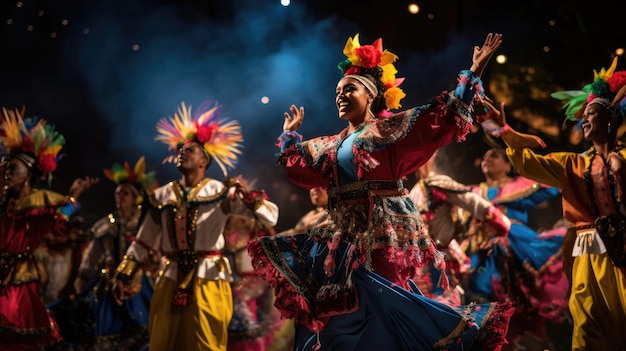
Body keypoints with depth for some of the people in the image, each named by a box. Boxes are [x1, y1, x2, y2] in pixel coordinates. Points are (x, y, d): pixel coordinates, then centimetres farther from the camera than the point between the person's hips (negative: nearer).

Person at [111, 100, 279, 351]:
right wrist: (124, 274, 12)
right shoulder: (162, 196, 8)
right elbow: (143, 241, 14)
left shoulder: (221, 192, -4)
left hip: (208, 279, -4)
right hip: (170, 280, 4)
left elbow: (270, 217, -9)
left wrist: (248, 195, -25)